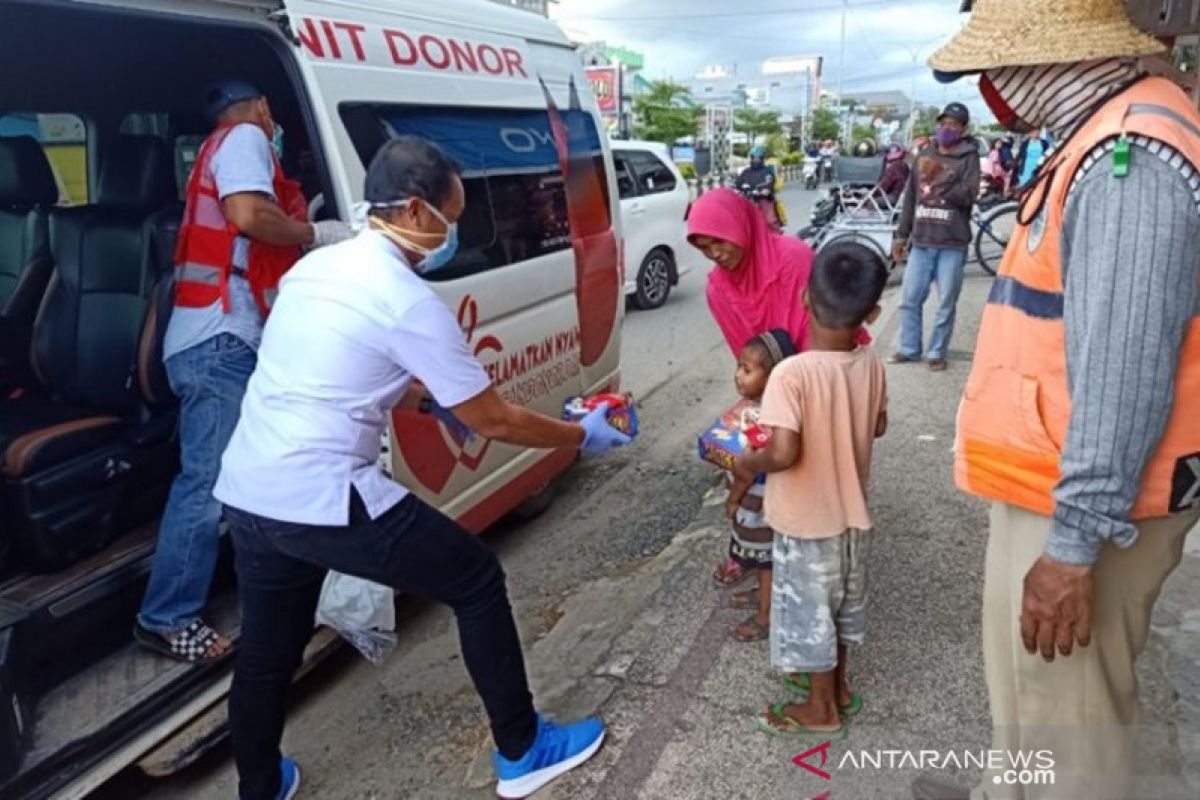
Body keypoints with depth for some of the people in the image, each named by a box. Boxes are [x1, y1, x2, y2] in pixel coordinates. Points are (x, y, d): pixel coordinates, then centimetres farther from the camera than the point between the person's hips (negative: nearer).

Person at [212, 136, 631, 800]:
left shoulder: (316, 264, 12)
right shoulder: (409, 301, -13)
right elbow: (494, 423, -8)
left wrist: (426, 399, 29)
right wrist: (582, 435, 6)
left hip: (245, 492, 8)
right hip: (323, 501, -8)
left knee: (266, 653, 24)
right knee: (478, 583, 8)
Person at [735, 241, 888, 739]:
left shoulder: (792, 373, -28)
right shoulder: (872, 365, -8)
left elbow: (784, 452, -34)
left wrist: (747, 464, -14)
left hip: (806, 523, -6)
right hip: (853, 515, 6)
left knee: (808, 611, 14)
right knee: (842, 604, 25)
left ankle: (820, 709, 31)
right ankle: (838, 685, 45)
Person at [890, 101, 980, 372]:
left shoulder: (968, 157, 1)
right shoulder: (924, 156, 13)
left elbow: (969, 194, -13)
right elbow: (910, 197, 15)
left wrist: (940, 179, -20)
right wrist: (901, 235, 13)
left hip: (952, 244, -4)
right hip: (921, 242, 4)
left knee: (946, 304, 1)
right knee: (909, 299, 5)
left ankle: (936, 353, 11)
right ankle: (909, 348, 17)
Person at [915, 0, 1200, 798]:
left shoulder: (1132, 155, -21)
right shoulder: (1109, 140, 12)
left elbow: (1122, 374, -26)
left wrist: (1076, 542, -23)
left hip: (1079, 507, -10)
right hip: (1058, 487, 10)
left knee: (1065, 730, 6)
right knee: (1031, 694, 25)